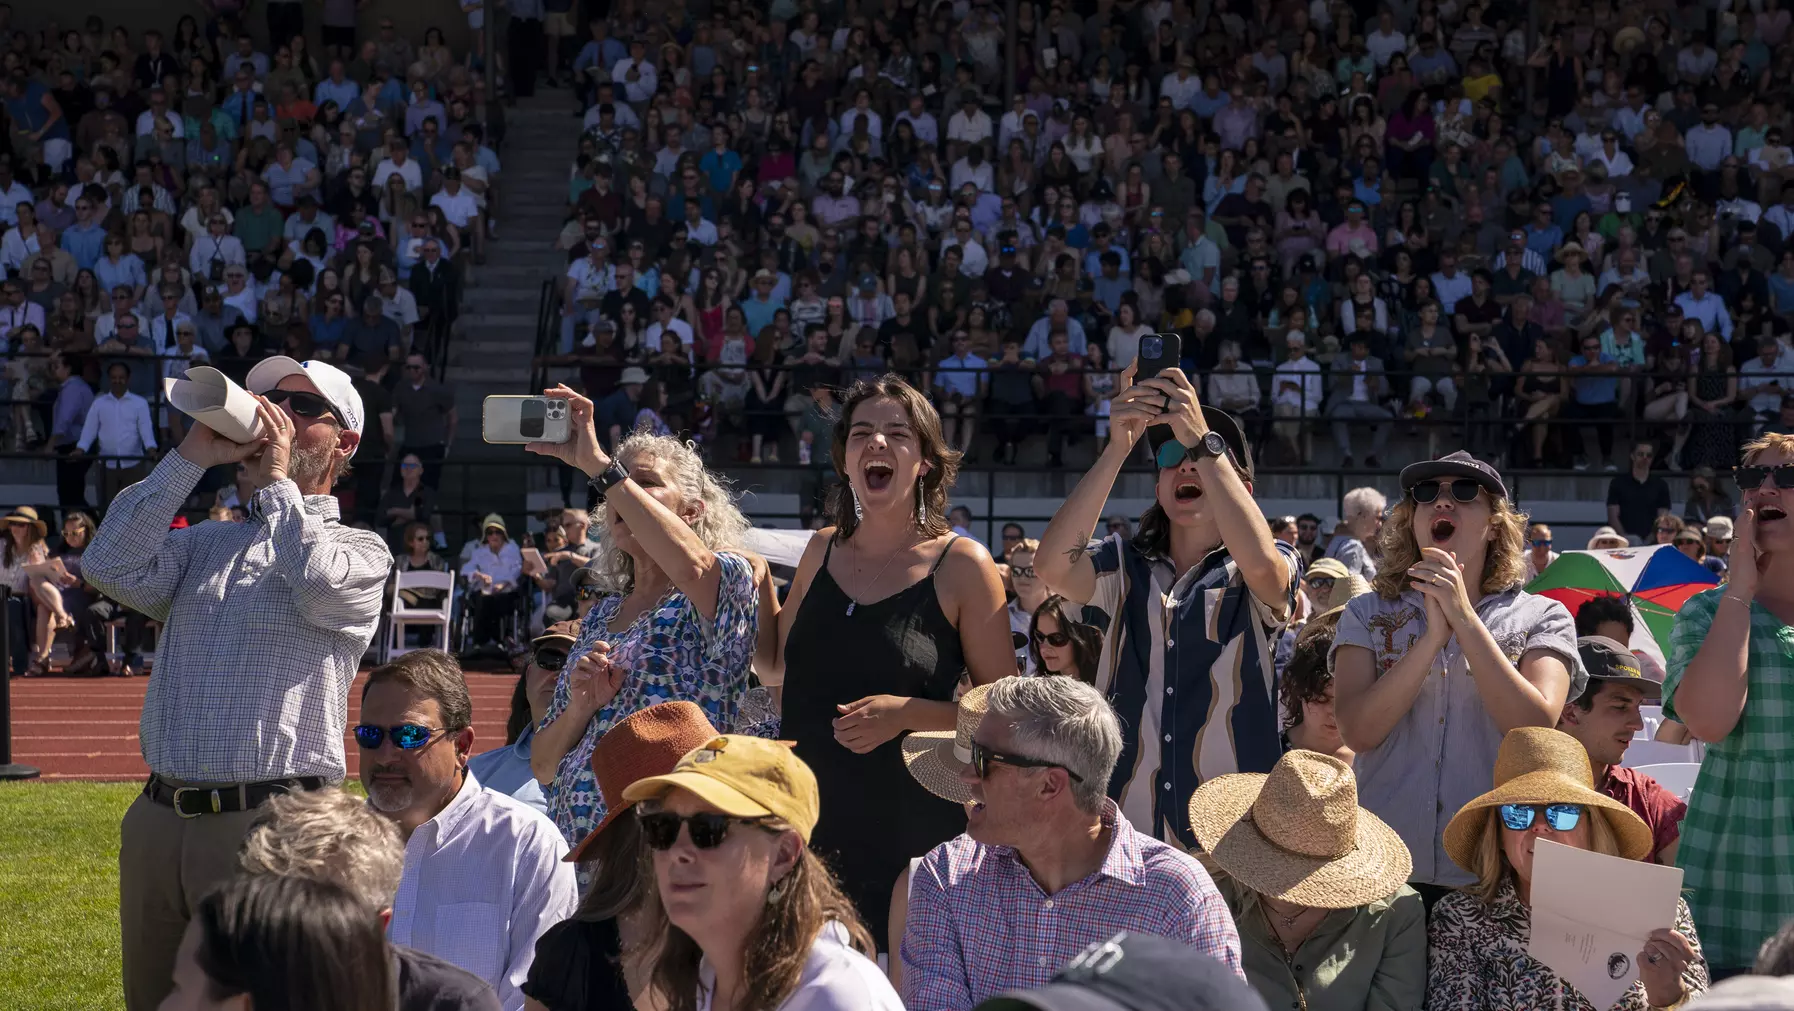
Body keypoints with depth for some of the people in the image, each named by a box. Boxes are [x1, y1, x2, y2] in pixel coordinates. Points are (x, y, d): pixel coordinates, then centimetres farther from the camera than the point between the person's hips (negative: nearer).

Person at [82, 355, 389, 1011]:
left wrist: (276, 479, -5)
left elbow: (320, 584, -18)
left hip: (270, 826, -5)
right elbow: (110, 568, 3)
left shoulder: (361, 551, 5)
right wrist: (190, 458, 2)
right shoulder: (205, 543, 19)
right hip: (157, 820, 5)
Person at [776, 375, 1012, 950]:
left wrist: (908, 714, -15)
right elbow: (779, 668, 26)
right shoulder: (824, 551, 11)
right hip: (812, 826, 4)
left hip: (912, 833, -4)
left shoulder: (961, 566, -3)